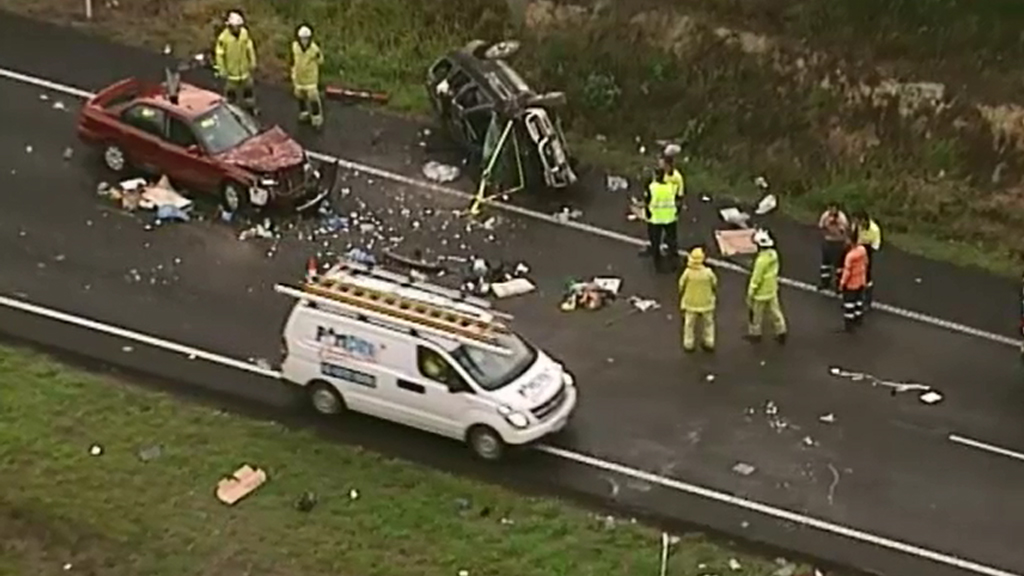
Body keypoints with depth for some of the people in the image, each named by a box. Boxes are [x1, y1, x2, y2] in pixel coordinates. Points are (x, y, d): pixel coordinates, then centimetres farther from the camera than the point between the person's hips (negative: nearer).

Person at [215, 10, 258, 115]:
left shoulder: (244, 33, -13)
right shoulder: (223, 37, -26)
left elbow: (250, 48, 2)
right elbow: (219, 55, -16)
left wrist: (252, 63, 7)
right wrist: (222, 71, -13)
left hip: (244, 69, 5)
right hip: (231, 71, -5)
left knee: (249, 89, 21)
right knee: (231, 91, 9)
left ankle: (250, 108, 43)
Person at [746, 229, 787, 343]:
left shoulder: (761, 260, -31)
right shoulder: (773, 254, -6)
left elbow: (756, 279, -24)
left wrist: (750, 295, -14)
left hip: (761, 293, -8)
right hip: (772, 290, 8)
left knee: (756, 314, 13)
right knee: (774, 311, 17)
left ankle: (755, 333, 29)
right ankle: (781, 333, 24)